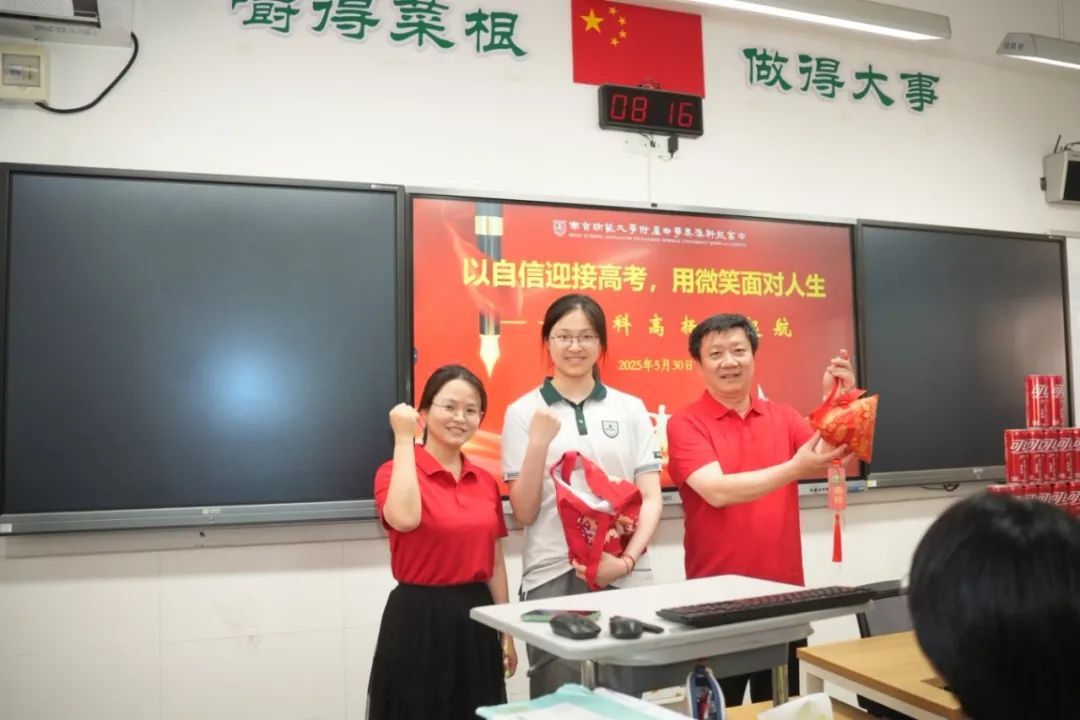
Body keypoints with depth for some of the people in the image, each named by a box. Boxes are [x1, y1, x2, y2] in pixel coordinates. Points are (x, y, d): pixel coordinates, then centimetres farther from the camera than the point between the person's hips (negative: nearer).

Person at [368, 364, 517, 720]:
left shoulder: (486, 482, 7)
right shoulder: (396, 471, -8)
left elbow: (495, 563, 12)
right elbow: (405, 519, -30)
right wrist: (404, 440, -21)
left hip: (475, 616, 5)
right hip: (418, 616, -5)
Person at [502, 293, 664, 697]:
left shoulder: (631, 408, 5)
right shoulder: (524, 411, 1)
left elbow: (651, 498, 4)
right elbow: (524, 513, -1)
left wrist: (627, 560, -12)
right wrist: (539, 443, -15)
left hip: (625, 578, 2)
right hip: (553, 578, -1)